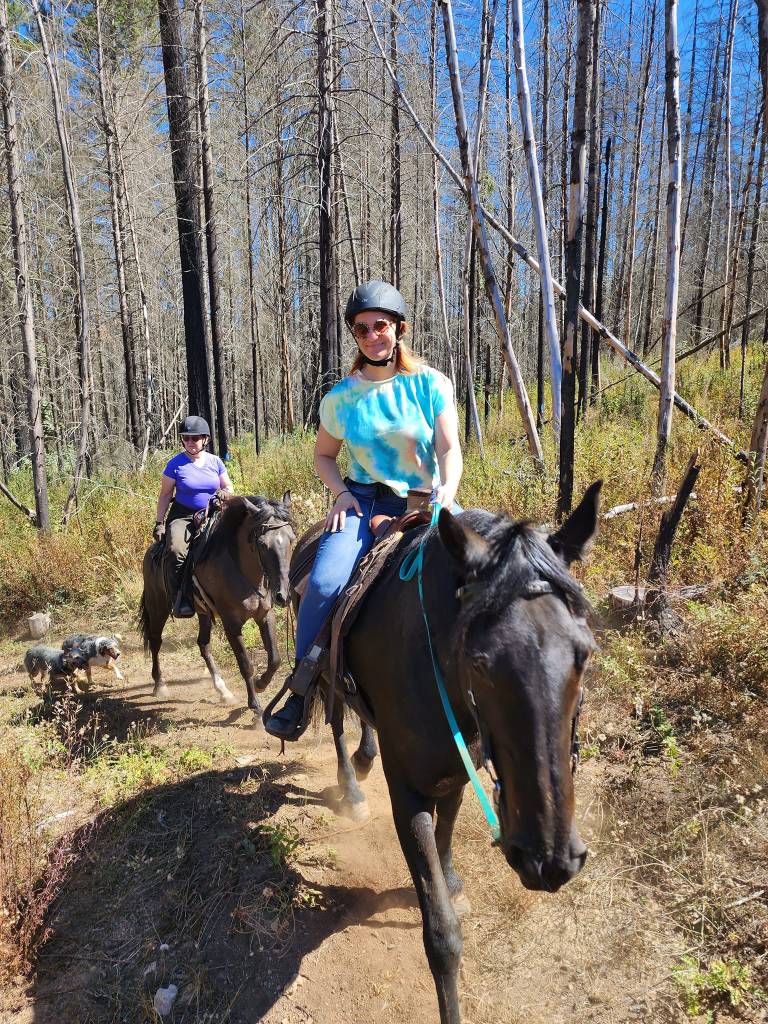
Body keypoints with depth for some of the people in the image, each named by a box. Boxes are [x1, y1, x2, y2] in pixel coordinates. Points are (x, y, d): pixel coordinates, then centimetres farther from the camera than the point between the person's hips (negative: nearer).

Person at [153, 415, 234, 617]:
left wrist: (225, 493, -9)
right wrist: (159, 522, -2)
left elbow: (229, 487, 15)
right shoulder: (176, 463, -2)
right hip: (183, 515, -3)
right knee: (177, 549, -31)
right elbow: (165, 495, 3)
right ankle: (182, 597, -16)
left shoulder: (215, 461, 6)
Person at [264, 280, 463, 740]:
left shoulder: (431, 384, 0)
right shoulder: (341, 397, 5)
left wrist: (446, 494, -27)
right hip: (363, 501, 0)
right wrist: (341, 492, -3)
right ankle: (301, 689, -5)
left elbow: (450, 449, -7)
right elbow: (323, 455, 17)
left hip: (422, 502, 0)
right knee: (324, 582, -26)